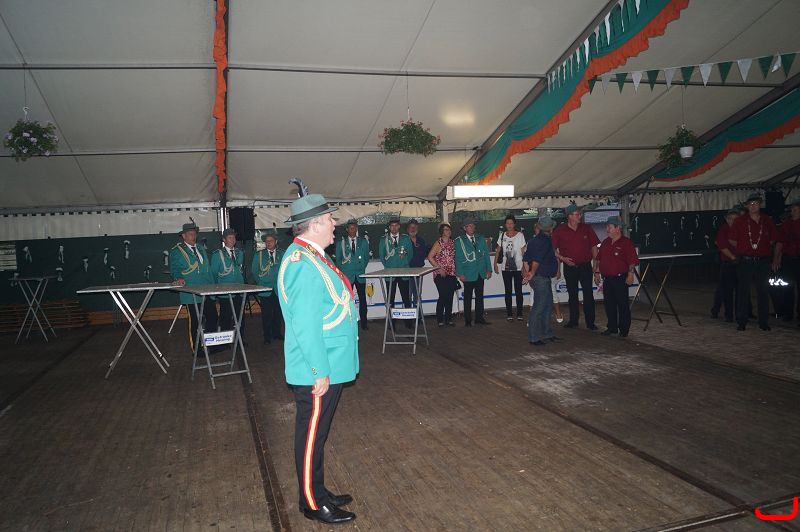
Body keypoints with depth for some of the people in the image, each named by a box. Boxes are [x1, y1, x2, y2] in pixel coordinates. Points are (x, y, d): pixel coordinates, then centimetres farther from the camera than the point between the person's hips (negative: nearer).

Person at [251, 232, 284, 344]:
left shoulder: (282, 254, 8)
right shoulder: (258, 255, 6)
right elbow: (254, 271, 9)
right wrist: (260, 282, 2)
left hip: (279, 289, 1)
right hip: (265, 290, -1)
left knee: (278, 313, 6)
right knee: (266, 314, -2)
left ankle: (277, 333, 20)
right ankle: (267, 337, 6)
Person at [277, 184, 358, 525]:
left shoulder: (309, 256, 11)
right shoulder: (303, 263, -22)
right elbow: (305, 324, -25)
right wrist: (320, 371, -22)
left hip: (328, 367, 10)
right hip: (317, 372, -10)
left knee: (316, 432, 19)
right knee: (312, 435, 5)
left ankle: (317, 492, 34)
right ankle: (312, 504, 20)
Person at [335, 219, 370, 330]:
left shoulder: (363, 241, 11)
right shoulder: (341, 243, 7)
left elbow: (367, 257, 12)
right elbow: (338, 259, 9)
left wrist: (362, 267, 2)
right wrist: (343, 270, 0)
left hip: (360, 274, 1)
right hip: (347, 275, -1)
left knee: (362, 299, -1)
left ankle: (363, 323, 5)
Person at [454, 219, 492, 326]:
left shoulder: (481, 239, 11)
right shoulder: (459, 241, -1)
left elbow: (486, 254, 11)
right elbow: (458, 259, -3)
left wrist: (489, 269, 4)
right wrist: (460, 274, -10)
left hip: (480, 273, 4)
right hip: (468, 274, -4)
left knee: (479, 296, 9)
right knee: (468, 297, 2)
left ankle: (479, 318, 18)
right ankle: (468, 320, 9)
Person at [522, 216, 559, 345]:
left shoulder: (534, 240, 12)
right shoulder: (545, 241, -15)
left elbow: (525, 259, 9)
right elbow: (537, 259, -25)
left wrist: (526, 272, 4)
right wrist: (532, 273, -17)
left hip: (544, 278, 10)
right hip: (541, 278, -10)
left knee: (547, 306, 17)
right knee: (539, 308, -5)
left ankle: (547, 333, 26)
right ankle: (533, 337, 0)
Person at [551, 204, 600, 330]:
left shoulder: (587, 228, 1)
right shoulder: (560, 231, -2)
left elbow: (594, 247, 6)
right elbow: (553, 249, 4)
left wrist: (595, 265, 2)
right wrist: (562, 258, -11)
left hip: (585, 266, 0)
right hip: (569, 267, 0)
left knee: (588, 295, -3)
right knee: (572, 295, 11)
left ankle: (590, 322, 4)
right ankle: (573, 320, 21)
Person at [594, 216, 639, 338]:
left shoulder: (626, 242, -7)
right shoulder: (605, 242, 13)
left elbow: (632, 261, -12)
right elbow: (599, 259, 19)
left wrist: (630, 274, -18)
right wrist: (597, 272, 14)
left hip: (620, 278, -7)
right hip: (607, 278, 7)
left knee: (622, 305, 0)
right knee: (609, 304, 11)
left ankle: (624, 330, 9)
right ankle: (612, 328, 21)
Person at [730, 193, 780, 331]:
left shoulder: (768, 221, 7)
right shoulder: (740, 221, 1)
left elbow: (774, 241, 13)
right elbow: (733, 240, 8)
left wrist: (776, 258, 8)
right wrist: (740, 252, 6)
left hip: (763, 261, 2)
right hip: (745, 261, -2)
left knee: (762, 292, 7)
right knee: (743, 291, 1)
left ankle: (763, 322, 15)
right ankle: (742, 322, 7)